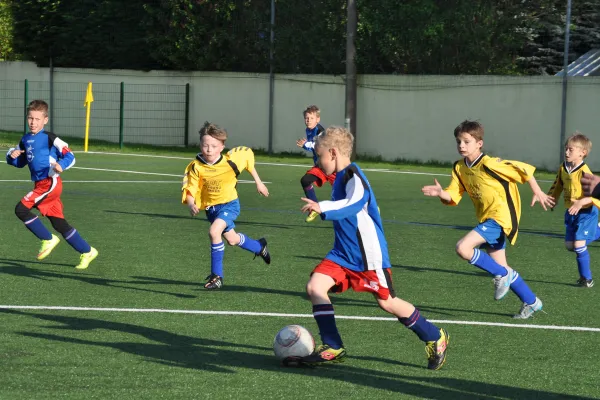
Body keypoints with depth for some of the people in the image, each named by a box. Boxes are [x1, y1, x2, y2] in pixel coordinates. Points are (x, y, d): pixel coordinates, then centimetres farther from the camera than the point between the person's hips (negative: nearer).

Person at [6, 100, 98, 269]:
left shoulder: (49, 138, -8)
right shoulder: (25, 140, 14)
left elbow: (70, 156, -11)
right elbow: (20, 162, 26)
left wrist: (61, 165, -32)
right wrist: (12, 156, 3)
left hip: (50, 182, -8)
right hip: (40, 185, 8)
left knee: (21, 209, -17)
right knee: (59, 224, 8)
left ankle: (48, 239, -3)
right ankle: (87, 252, 18)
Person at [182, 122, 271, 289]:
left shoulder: (230, 160, -21)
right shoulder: (196, 167, -18)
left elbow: (248, 155, 0)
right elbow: (189, 190, -14)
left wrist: (258, 182, 9)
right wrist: (191, 204, -37)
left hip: (229, 204, -4)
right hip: (210, 207, 4)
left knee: (214, 231, -29)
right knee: (232, 239, 22)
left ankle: (216, 276, -18)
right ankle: (259, 247, 55)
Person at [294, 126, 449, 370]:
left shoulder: (352, 175, -18)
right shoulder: (340, 177, 12)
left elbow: (355, 202, -39)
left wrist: (323, 208, -50)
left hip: (369, 254, -9)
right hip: (343, 254, 9)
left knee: (387, 302, 2)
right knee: (315, 286, -9)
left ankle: (435, 338, 23)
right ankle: (333, 348, -4)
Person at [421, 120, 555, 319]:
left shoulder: (489, 164, -18)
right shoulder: (459, 168, 4)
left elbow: (524, 169, -13)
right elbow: (453, 197, 0)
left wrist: (538, 192, -9)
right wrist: (441, 194, -20)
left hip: (500, 217, -9)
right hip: (486, 219, 9)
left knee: (463, 247, -24)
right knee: (500, 267, 14)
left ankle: (502, 274, -7)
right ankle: (531, 302, 30)